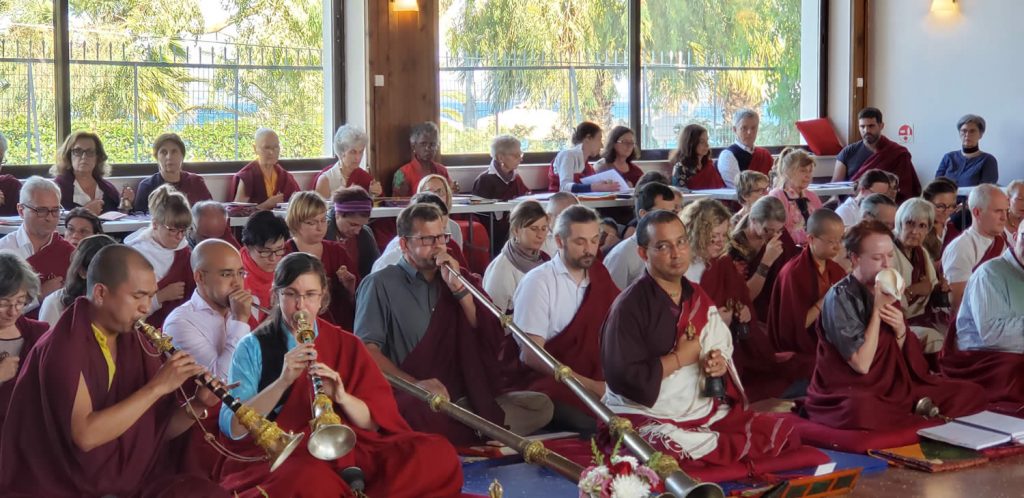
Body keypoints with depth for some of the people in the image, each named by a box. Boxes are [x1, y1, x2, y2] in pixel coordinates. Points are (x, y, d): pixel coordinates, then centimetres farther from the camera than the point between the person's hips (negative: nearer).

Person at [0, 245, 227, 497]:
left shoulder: (134, 342, 4)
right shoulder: (62, 348, -15)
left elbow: (158, 430, 7)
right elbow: (85, 435, -25)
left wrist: (195, 406, -11)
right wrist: (158, 386, -23)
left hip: (127, 477, 6)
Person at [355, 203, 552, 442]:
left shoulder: (455, 279, 18)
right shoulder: (381, 284, 3)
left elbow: (493, 341, 7)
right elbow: (367, 350, -10)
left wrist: (459, 289, -4)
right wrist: (416, 384, -24)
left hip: (465, 400, 5)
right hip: (417, 403, -5)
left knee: (541, 405, -17)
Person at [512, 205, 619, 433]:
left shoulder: (599, 275, 10)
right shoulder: (538, 282, -7)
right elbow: (531, 356, -11)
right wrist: (589, 385, -15)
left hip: (596, 382, 5)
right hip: (549, 385, -5)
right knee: (593, 427, -32)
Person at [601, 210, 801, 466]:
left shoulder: (699, 298, 10)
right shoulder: (630, 306, -13)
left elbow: (723, 352, 20)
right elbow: (623, 378, -21)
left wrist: (720, 364, -4)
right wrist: (679, 358, -13)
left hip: (704, 411, 6)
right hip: (644, 415, -6)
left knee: (784, 433, -8)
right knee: (672, 450, -39)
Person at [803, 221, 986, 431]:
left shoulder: (886, 294, 9)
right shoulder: (840, 297, -12)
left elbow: (900, 359, 14)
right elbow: (861, 364, -17)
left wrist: (900, 330, -6)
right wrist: (877, 309, -15)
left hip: (895, 387, 7)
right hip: (849, 394, -7)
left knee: (971, 394, -7)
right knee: (863, 410, -42)